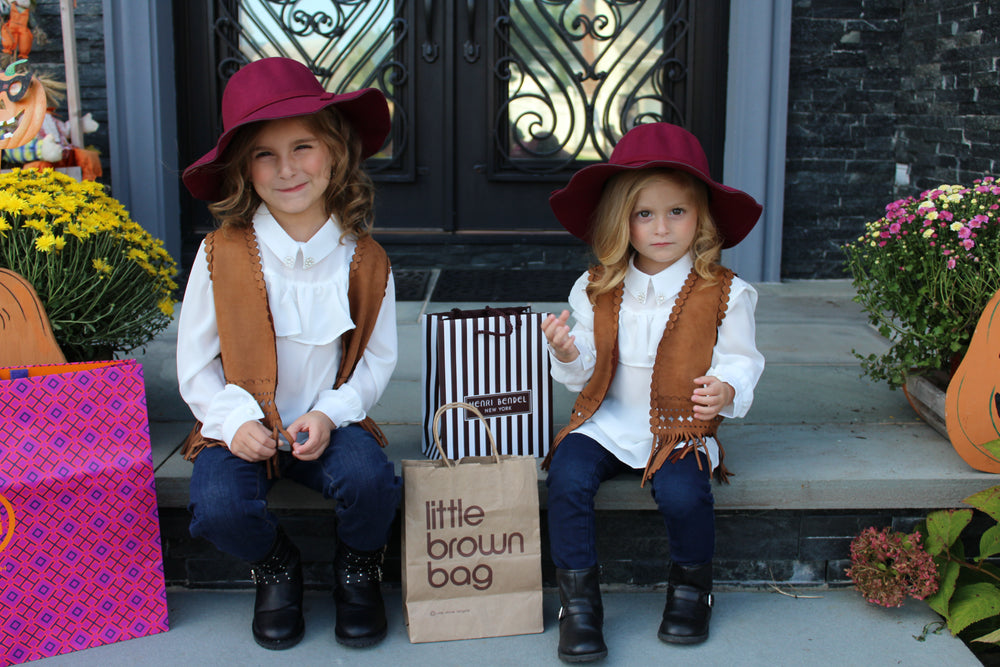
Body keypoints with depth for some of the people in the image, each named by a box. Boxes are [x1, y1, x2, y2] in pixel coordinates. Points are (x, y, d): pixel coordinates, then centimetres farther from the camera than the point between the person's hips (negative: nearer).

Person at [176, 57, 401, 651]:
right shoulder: (223, 253, -7)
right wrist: (235, 420, -17)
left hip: (329, 422, 1)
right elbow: (195, 362, -1)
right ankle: (276, 567, 9)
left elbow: (378, 358, 2)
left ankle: (358, 569, 7)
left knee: (370, 481, -29)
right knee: (218, 508, -28)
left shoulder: (364, 260, -4)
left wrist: (330, 414, -14)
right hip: (241, 423, 0)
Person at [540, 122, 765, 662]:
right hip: (606, 424, 2)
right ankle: (578, 600, -8)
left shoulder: (724, 293, -3)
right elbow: (585, 373, 8)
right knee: (567, 477, -24)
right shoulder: (596, 290, 4)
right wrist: (567, 354, -15)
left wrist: (727, 390, -21)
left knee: (682, 492, -28)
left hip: (680, 429, -2)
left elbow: (740, 359, 1)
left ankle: (691, 586, 5)